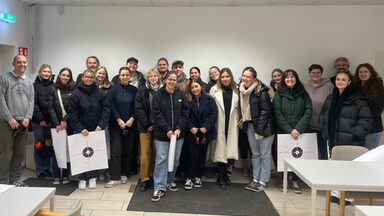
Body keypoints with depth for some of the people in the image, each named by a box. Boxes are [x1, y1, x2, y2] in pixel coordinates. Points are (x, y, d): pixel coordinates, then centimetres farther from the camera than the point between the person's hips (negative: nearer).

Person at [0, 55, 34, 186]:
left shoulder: (29, 82, 15)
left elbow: (31, 101, 10)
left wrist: (27, 117, -4)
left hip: (23, 122, 5)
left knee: (20, 154, 8)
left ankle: (15, 179, 18)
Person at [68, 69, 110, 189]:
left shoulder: (100, 93, 1)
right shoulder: (76, 94, -3)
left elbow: (106, 110, -1)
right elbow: (72, 114, -6)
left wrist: (100, 126, -11)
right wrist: (80, 128, -14)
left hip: (96, 129, 1)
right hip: (81, 129, -1)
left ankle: (92, 178, 17)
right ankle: (82, 178, 14)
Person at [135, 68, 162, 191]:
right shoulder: (142, 91, 2)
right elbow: (138, 109, -3)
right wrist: (148, 124, -8)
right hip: (145, 126, -1)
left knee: (155, 152, 7)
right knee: (145, 152, -1)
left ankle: (152, 176, 20)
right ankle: (144, 179, 7)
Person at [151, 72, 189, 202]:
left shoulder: (181, 95, 4)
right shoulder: (158, 95, -3)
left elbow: (185, 113, 2)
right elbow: (156, 114, -8)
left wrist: (179, 128, -10)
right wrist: (167, 129, -15)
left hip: (178, 133, 3)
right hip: (162, 133, -3)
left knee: (175, 159, 11)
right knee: (161, 159, -5)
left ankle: (170, 181, 32)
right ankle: (159, 188, 1)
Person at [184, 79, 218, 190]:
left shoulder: (209, 100, 2)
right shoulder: (188, 101, 3)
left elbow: (214, 115, -4)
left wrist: (206, 127, -14)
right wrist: (191, 127, -14)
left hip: (205, 133, 1)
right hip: (192, 133, -1)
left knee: (202, 156, 10)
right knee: (192, 155, -3)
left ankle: (198, 177, 23)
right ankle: (190, 178, 7)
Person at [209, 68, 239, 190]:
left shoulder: (236, 90, 6)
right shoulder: (214, 89, -1)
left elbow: (238, 107, 9)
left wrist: (237, 120, 4)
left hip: (231, 124, 2)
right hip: (219, 124, -2)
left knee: (229, 150, 3)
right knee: (220, 150, -1)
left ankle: (225, 173, 23)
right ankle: (221, 178, 9)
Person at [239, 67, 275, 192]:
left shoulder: (261, 91, -16)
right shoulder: (242, 90, 5)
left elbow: (265, 111, -17)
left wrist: (260, 130, -18)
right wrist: (243, 121, 4)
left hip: (264, 127, -7)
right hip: (250, 125, 7)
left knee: (264, 155, 2)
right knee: (255, 154, 14)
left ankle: (263, 182, 12)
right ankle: (255, 179, 24)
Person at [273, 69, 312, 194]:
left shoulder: (303, 93, 7)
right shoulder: (279, 95, 4)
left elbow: (308, 112, 0)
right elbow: (278, 115, -3)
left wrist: (298, 129, -12)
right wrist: (289, 130, -11)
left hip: (300, 132, 1)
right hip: (283, 131, -1)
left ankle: (295, 181, 14)